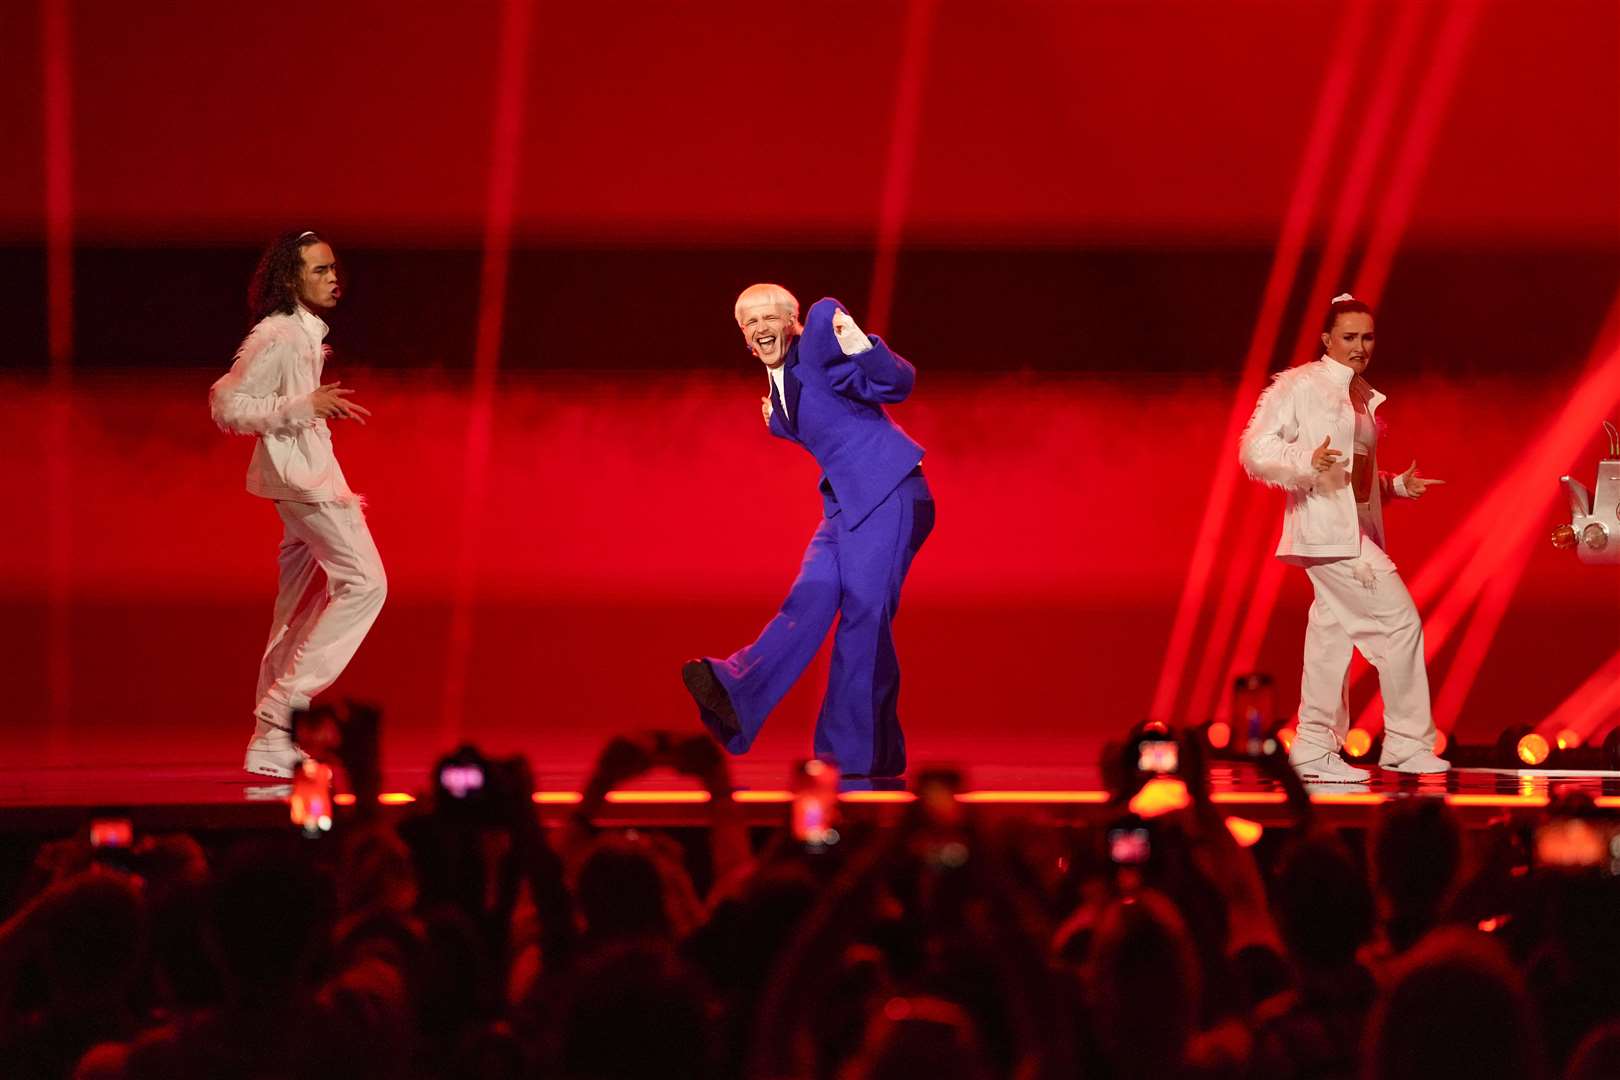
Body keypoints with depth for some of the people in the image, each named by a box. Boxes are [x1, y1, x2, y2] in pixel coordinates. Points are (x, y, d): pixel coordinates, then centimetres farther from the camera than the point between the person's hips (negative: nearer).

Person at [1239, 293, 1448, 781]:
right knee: (1398, 621, -11)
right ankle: (1408, 744, -6)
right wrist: (1308, 462, -27)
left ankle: (1316, 750, 12)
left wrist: (1397, 485, 10)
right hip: (1327, 526, -9)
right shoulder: (1300, 386, -6)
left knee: (1333, 633, 9)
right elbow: (1255, 450, -11)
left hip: (1356, 529, 9)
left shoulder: (1365, 397, 19)